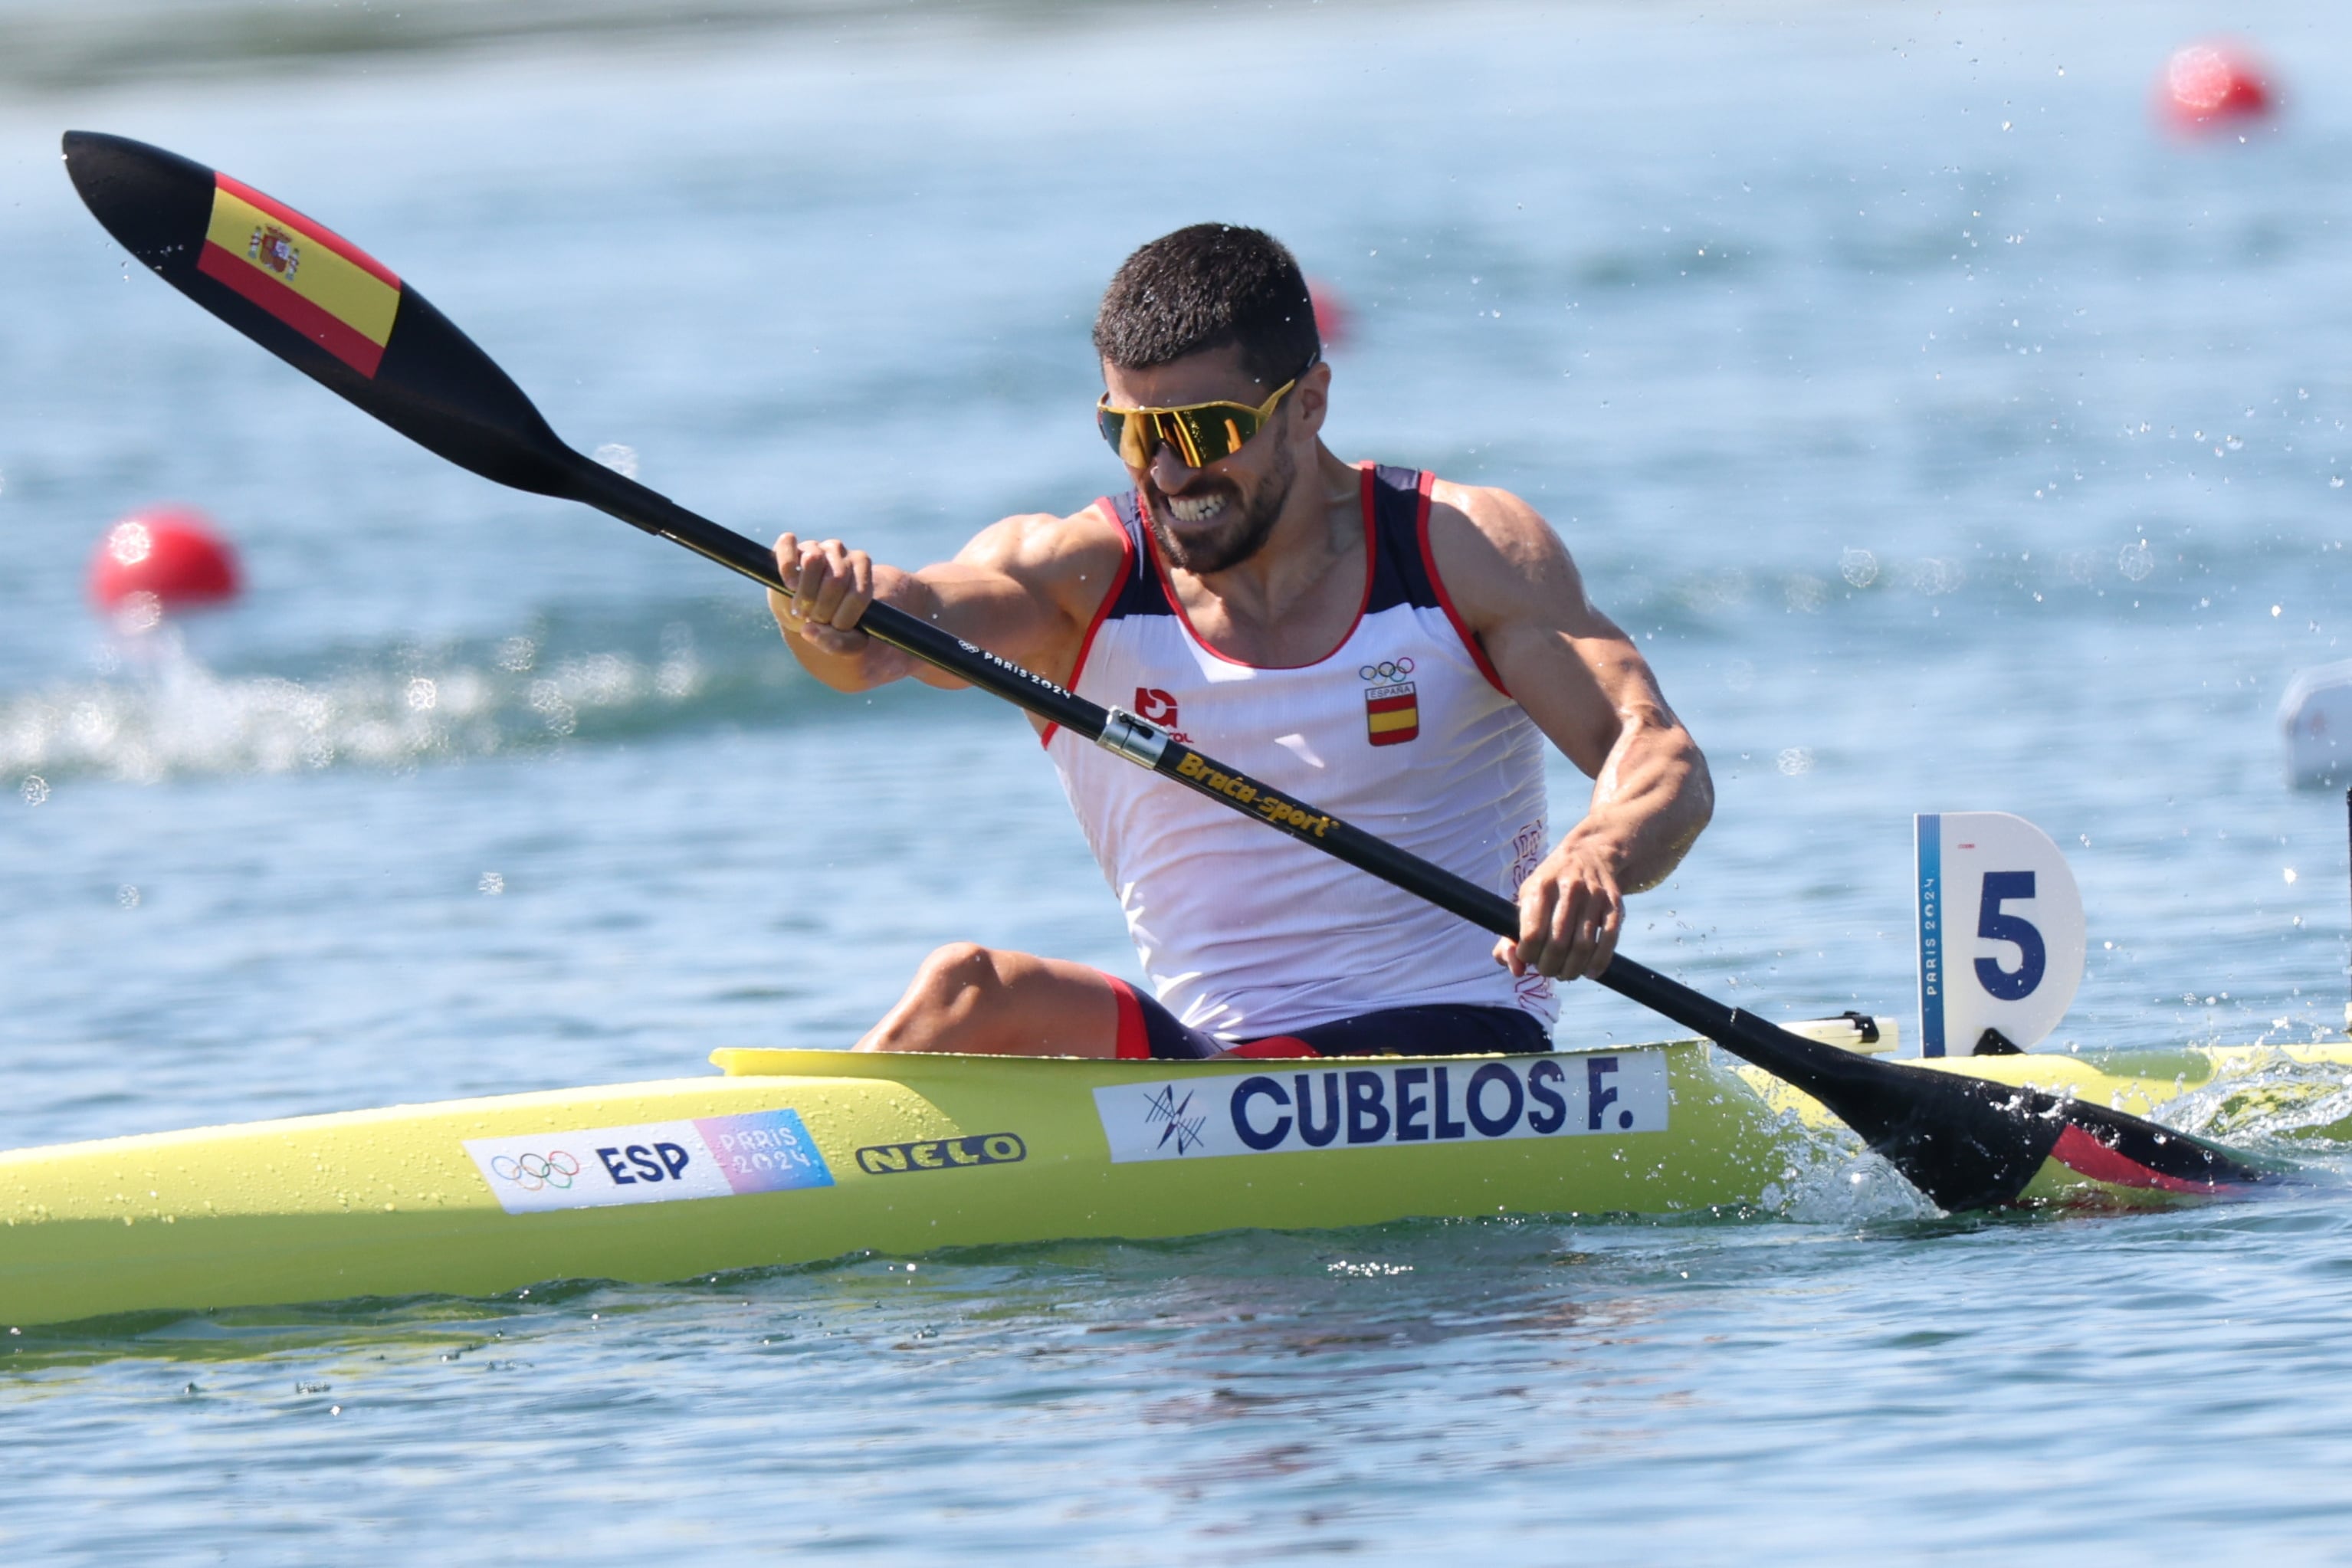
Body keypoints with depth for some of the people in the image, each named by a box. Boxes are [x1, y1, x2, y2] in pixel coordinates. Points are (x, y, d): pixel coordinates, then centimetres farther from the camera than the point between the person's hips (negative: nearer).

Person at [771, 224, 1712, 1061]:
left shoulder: (1461, 550, -3)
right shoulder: (1080, 573, 0)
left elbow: (1663, 762, -12)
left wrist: (1598, 857, -36)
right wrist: (828, 615, -45)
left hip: (1455, 1052, -2)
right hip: (1207, 1051, 3)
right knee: (971, 992, -24)